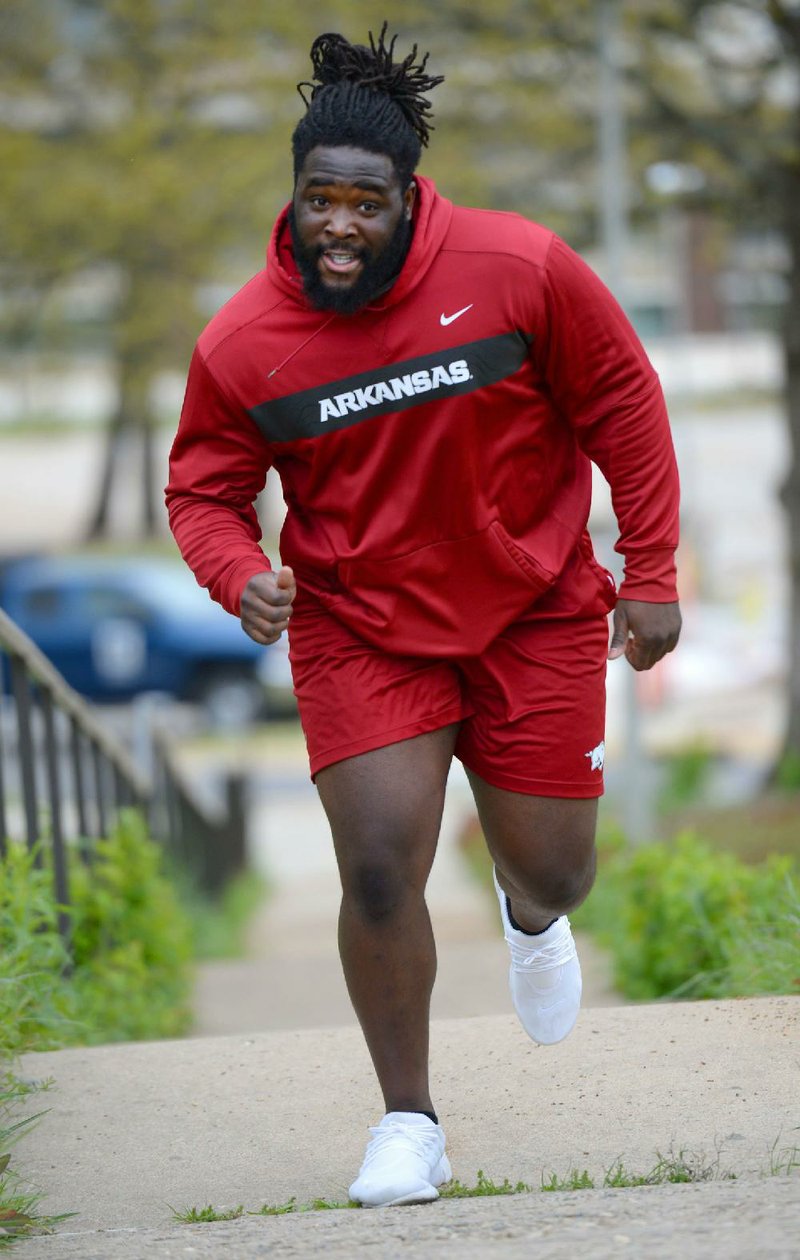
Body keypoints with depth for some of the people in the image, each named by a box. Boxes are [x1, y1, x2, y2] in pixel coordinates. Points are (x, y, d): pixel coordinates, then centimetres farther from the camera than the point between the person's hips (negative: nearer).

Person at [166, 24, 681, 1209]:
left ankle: (531, 916, 50)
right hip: (357, 629, 0)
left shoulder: (521, 269, -17)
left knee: (553, 871, 9)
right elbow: (203, 489, 1)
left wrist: (651, 574, -6)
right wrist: (241, 577, -21)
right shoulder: (240, 343, -13)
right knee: (379, 869, -13)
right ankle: (408, 1121, 5)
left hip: (534, 611, 0)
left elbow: (623, 405, -5)